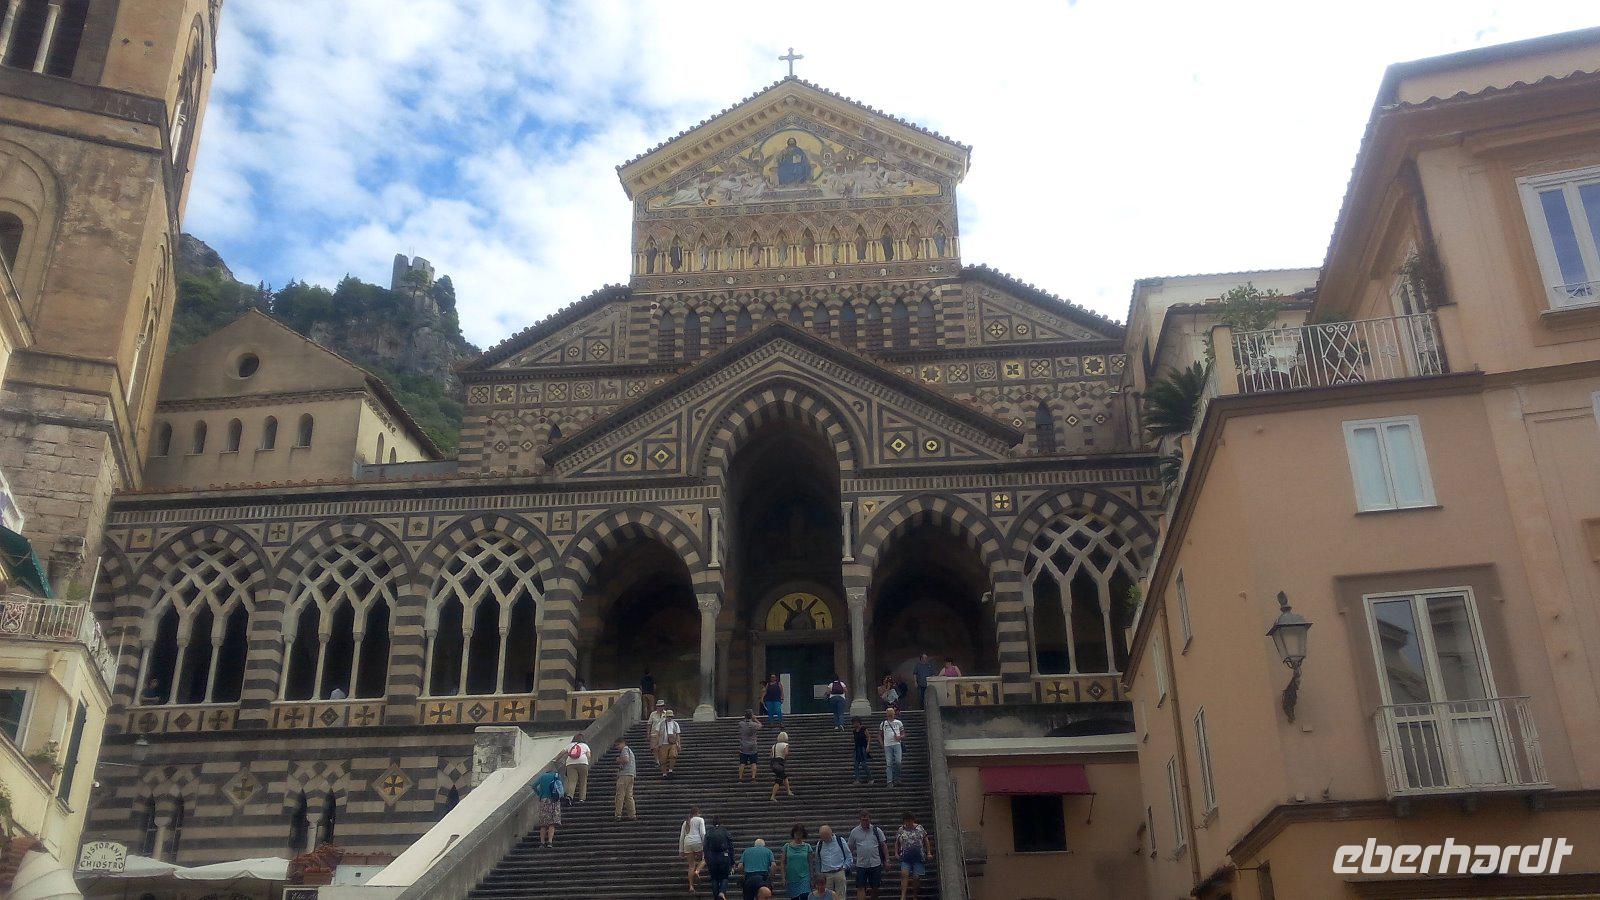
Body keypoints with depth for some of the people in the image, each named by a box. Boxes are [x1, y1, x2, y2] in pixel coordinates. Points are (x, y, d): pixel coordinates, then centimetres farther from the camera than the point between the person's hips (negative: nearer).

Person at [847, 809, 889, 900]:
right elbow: (849, 847, 12)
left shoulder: (876, 830, 4)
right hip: (861, 864, -1)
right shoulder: (854, 831, 4)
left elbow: (884, 845, 6)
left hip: (875, 864, 1)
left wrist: (887, 859, 1)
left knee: (875, 887, 9)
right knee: (860, 887, -7)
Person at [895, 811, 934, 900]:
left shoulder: (920, 828, 6)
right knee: (904, 874, -19)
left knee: (916, 878, -1)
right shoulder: (900, 830, 8)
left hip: (919, 857, 0)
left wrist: (929, 853, 4)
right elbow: (896, 843, 17)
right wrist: (896, 853, 5)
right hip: (905, 858, 0)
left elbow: (926, 841, 11)